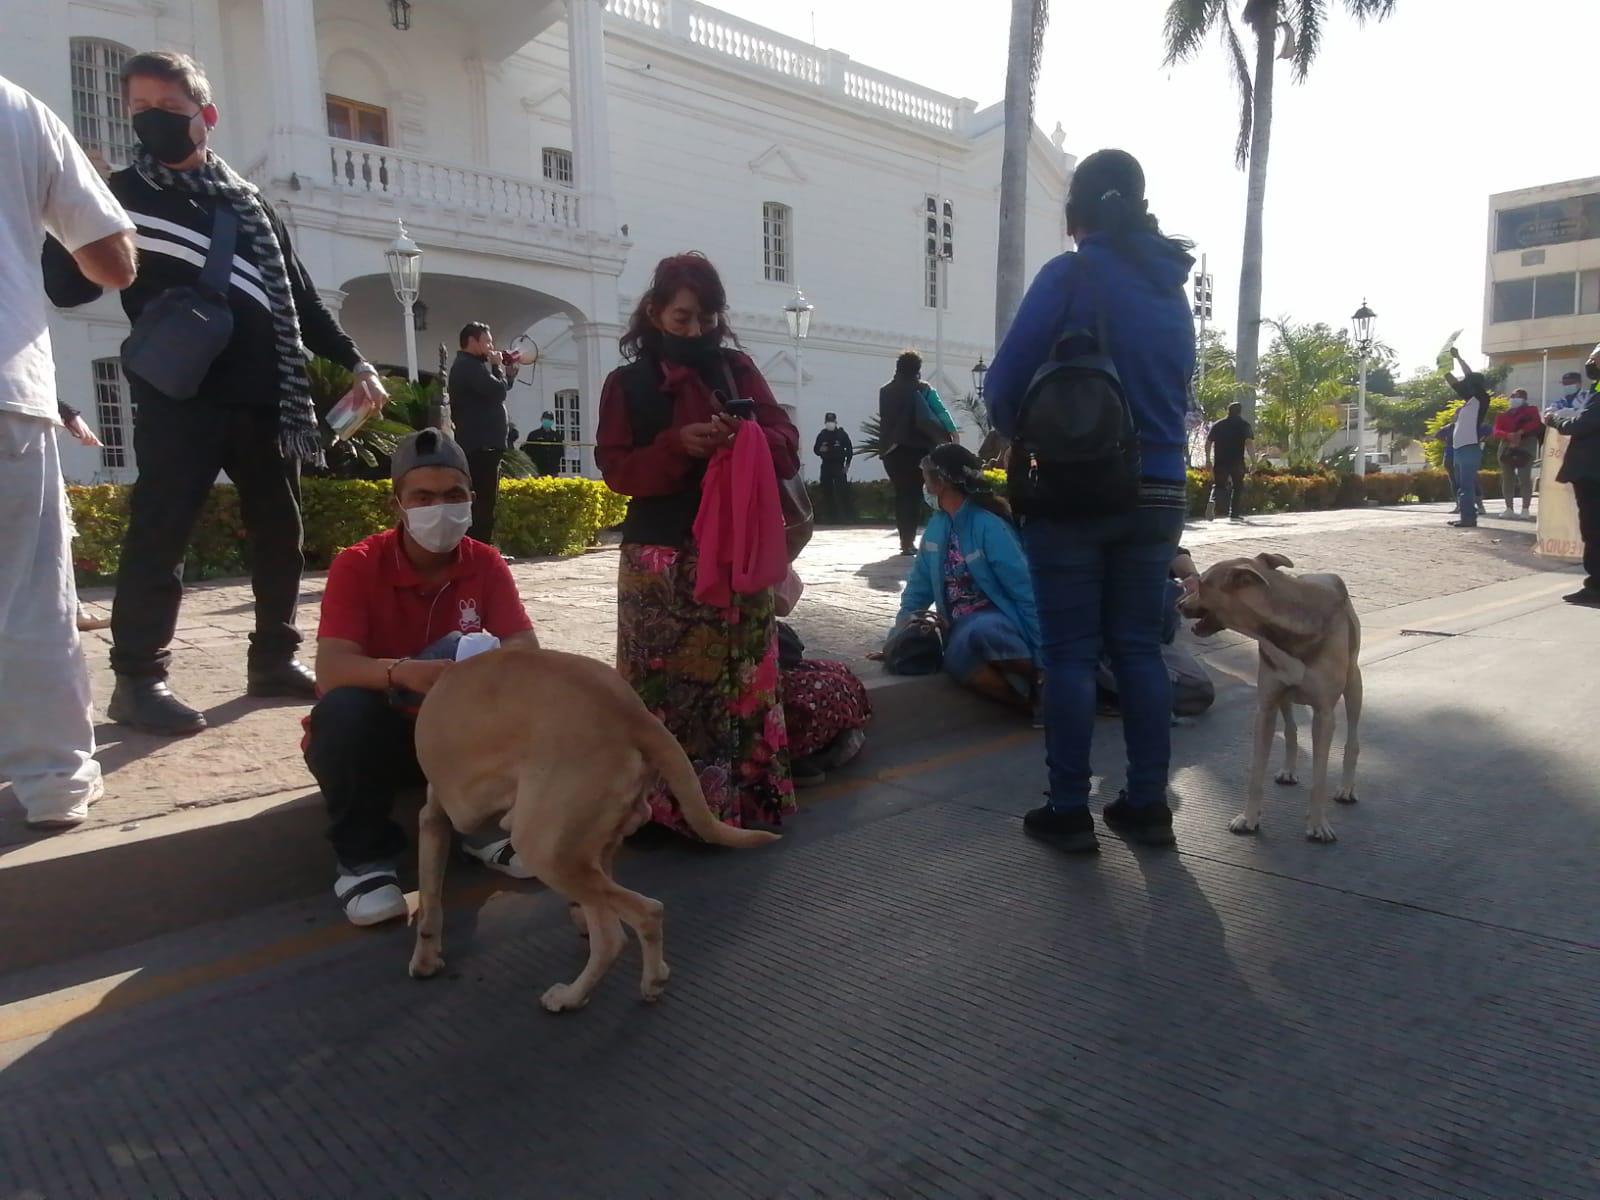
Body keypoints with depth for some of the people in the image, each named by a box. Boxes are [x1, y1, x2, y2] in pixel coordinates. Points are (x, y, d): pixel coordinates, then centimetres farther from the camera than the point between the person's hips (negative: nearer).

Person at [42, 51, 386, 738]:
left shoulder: (248, 202, 19)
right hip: (179, 397, -4)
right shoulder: (121, 196, 9)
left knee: (278, 531, 7)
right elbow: (67, 288, 2)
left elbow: (299, 297, 21)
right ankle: (139, 677, -1)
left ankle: (274, 658, 19)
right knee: (160, 532, -9)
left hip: (264, 396, 4)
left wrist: (354, 362, 12)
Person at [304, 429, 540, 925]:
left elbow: (527, 649, -18)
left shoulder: (485, 563, -9)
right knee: (345, 709, -35)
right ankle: (362, 858, -15)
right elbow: (330, 670, -30)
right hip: (373, 733, -2)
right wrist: (401, 672, -52)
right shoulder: (356, 565, -18)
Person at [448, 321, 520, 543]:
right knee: (483, 503, -13)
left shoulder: (469, 366, 24)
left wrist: (510, 370, 12)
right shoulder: (468, 366, -11)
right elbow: (498, 391, -20)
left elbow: (494, 392, 24)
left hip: (479, 445, 11)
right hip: (481, 445, -11)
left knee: (482, 503, 13)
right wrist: (498, 366, -3)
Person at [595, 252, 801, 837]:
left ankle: (744, 795, 11)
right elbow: (616, 469, -2)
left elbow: (787, 447, 5)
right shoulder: (626, 383, 7)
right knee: (663, 684, -3)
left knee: (739, 678, 1)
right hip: (660, 558, -1)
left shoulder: (738, 369, 10)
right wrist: (677, 445, -18)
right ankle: (663, 801, 6)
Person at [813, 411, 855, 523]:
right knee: (827, 491, 3)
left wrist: (847, 464, -3)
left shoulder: (842, 434, 0)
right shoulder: (821, 435, 7)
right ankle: (831, 516, 12)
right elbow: (815, 449, 11)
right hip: (826, 466, 3)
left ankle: (848, 515, -6)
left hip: (839, 466, -3)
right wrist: (820, 450, -12)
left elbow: (849, 449, 2)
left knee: (842, 491, -11)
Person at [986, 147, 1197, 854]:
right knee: (1138, 646, 11)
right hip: (1156, 493, 6)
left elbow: (1005, 383, -7)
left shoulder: (1071, 275, -6)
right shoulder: (1171, 288, 12)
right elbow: (1176, 392, 17)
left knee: (1069, 651, 1)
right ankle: (1148, 805, 15)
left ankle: (1069, 812, 6)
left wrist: (1023, 438, 12)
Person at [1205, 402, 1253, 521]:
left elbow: (1208, 442, 7)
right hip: (1237, 461, -2)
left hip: (1219, 461, 2)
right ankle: (1235, 513, 9)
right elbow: (1249, 442, -8)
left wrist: (1208, 459, 11)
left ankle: (1213, 501, -25)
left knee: (1219, 485, 7)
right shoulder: (1244, 424, 5)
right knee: (1238, 486, 11)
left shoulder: (1217, 424, 12)